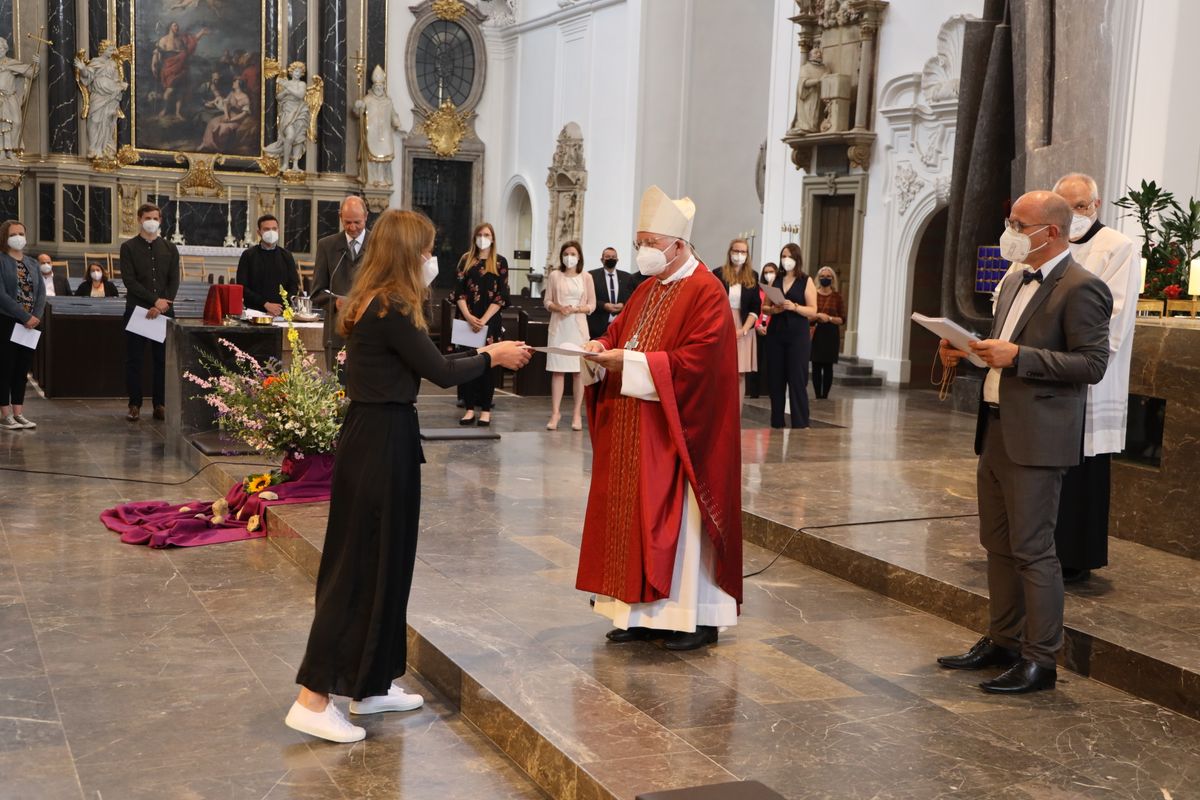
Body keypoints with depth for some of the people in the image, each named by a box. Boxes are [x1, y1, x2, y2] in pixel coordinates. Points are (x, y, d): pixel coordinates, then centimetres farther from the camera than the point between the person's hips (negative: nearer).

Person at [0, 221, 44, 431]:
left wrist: (36, 316, -9)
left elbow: (41, 292, 8)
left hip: (30, 324, 6)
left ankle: (18, 413, 14)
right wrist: (25, 317, -18)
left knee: (23, 370, 8)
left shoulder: (32, 263, 14)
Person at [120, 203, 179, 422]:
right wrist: (155, 300, -14)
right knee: (134, 359, 1)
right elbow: (129, 281, -6)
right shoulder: (128, 247, 3)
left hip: (164, 311, 2)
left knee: (163, 359, 3)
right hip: (136, 309, -2)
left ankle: (160, 405, 9)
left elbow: (174, 280, 4)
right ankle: (135, 405, 7)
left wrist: (162, 305, -11)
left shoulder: (169, 248, 11)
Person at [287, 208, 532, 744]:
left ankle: (368, 686, 26)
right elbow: (440, 372, -13)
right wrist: (494, 356, 1)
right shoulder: (391, 310, -18)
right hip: (382, 443, -10)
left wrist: (483, 357, 15)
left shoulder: (376, 303, 12)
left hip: (374, 437, 10)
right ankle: (313, 700, 0)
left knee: (382, 560, 16)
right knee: (360, 566, -4)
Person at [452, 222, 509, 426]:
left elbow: (501, 296, -4)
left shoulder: (500, 262, 2)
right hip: (466, 319, 2)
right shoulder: (466, 260, 8)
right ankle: (469, 408, 6)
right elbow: (459, 291, 2)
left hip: (489, 321, -2)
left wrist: (483, 320, -12)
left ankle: (486, 409, 5)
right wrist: (468, 317, -13)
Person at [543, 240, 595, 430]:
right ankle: (555, 413, 2)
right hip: (558, 326, 0)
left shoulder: (586, 278, 4)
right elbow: (547, 302, 7)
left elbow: (592, 305, 4)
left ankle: (577, 415, 4)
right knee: (557, 370, -1)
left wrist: (576, 309, -12)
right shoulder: (554, 276, 6)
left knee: (579, 371, -1)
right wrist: (559, 308, -12)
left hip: (578, 326, 0)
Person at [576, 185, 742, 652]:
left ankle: (696, 616, 8)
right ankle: (644, 611, 17)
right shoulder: (648, 289, 14)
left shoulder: (706, 293, -13)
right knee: (634, 517, 9)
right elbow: (620, 331, 18)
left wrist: (628, 361, -22)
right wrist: (604, 349, -5)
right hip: (634, 433, 8)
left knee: (677, 519, -3)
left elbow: (693, 362, -22)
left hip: (676, 435, -8)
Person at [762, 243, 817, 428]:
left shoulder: (806, 281, 1)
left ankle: (800, 424, -3)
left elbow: (813, 310, -5)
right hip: (775, 334, 4)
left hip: (797, 335, -4)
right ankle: (776, 422, 11)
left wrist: (794, 307, -20)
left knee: (797, 380, -6)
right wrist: (773, 309, -9)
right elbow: (764, 307, 12)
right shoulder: (775, 280, 12)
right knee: (775, 379, 4)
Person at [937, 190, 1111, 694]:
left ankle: (1040, 659, 6)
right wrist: (968, 351, 5)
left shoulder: (1080, 288, -12)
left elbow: (1092, 364, -18)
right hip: (995, 431, 9)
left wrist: (1017, 356, -22)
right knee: (998, 545, 16)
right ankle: (1002, 642, 28)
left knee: (1032, 549, -3)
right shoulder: (1014, 281, 16)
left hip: (1036, 439, -9)